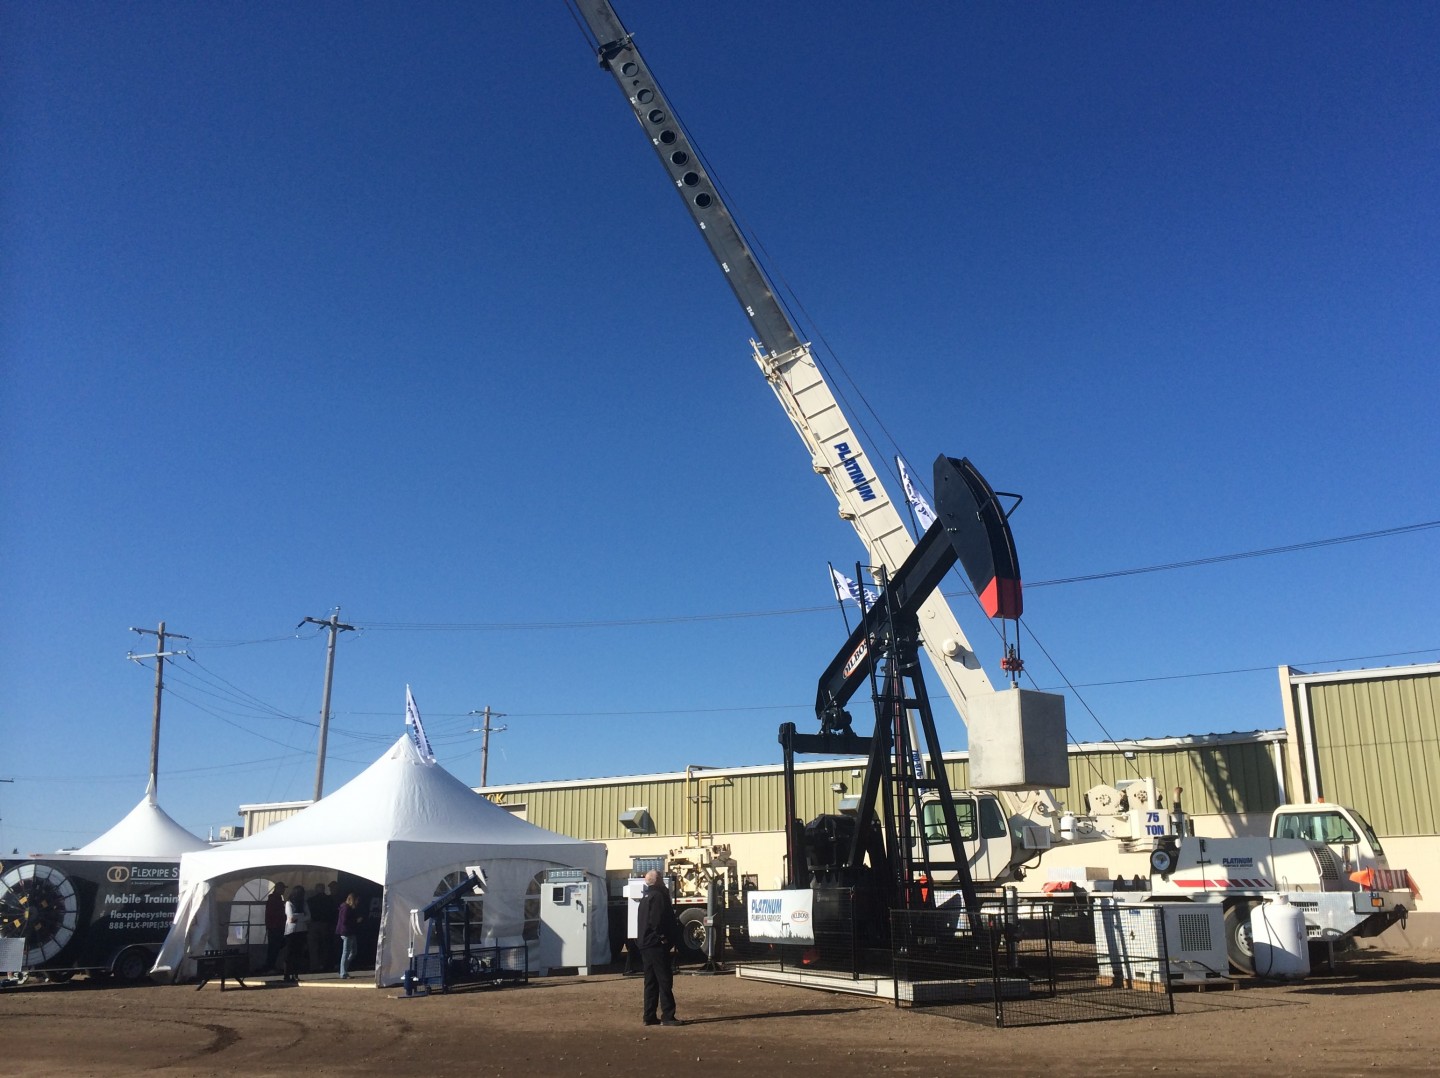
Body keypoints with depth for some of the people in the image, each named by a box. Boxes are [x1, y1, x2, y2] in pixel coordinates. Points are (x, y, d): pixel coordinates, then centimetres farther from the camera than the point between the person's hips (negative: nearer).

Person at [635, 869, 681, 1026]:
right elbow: (658, 921, -21)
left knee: (651, 981, 11)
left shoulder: (645, 897, 18)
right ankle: (667, 1016, -8)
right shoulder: (658, 896, -12)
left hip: (645, 944, 10)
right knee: (665, 980, -7)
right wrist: (664, 937, -12)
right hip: (657, 944, -10)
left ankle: (649, 1016, 12)